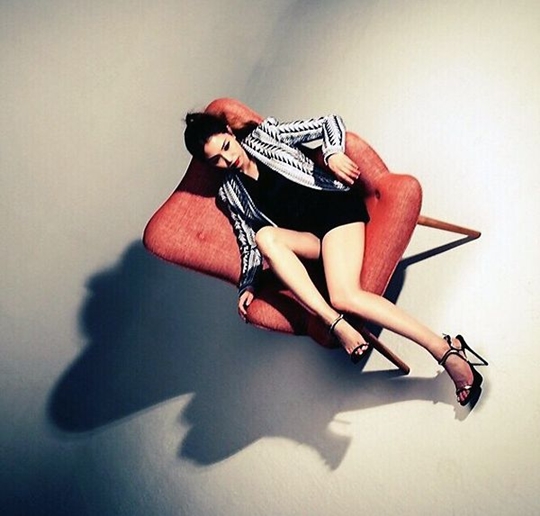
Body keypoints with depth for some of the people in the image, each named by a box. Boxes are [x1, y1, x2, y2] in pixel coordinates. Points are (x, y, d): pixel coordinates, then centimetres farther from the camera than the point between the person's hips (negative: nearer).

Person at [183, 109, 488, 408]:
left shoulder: (264, 134, 9)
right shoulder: (230, 192, 15)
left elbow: (330, 122, 7)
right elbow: (250, 246, 14)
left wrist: (332, 153, -13)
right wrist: (247, 286, -2)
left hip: (335, 206, -3)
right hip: (306, 238, 3)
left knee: (344, 297, -29)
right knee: (265, 236, -32)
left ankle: (446, 350, -28)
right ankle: (337, 325, -38)